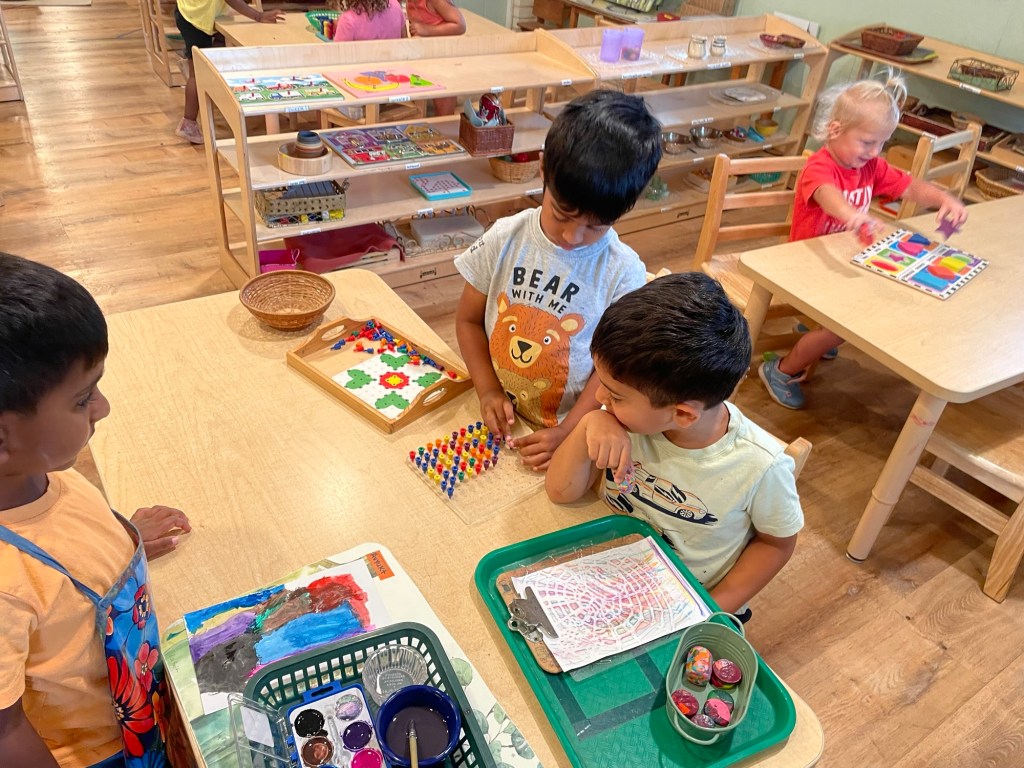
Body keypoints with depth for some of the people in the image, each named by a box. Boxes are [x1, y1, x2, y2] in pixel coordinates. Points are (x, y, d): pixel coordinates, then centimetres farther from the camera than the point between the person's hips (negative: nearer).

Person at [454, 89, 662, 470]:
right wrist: (488, 391, -7)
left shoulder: (623, 273, -12)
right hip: (498, 421, 2)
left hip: (570, 429, -1)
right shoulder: (505, 241, -6)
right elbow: (468, 319, 3)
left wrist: (567, 432, -15)